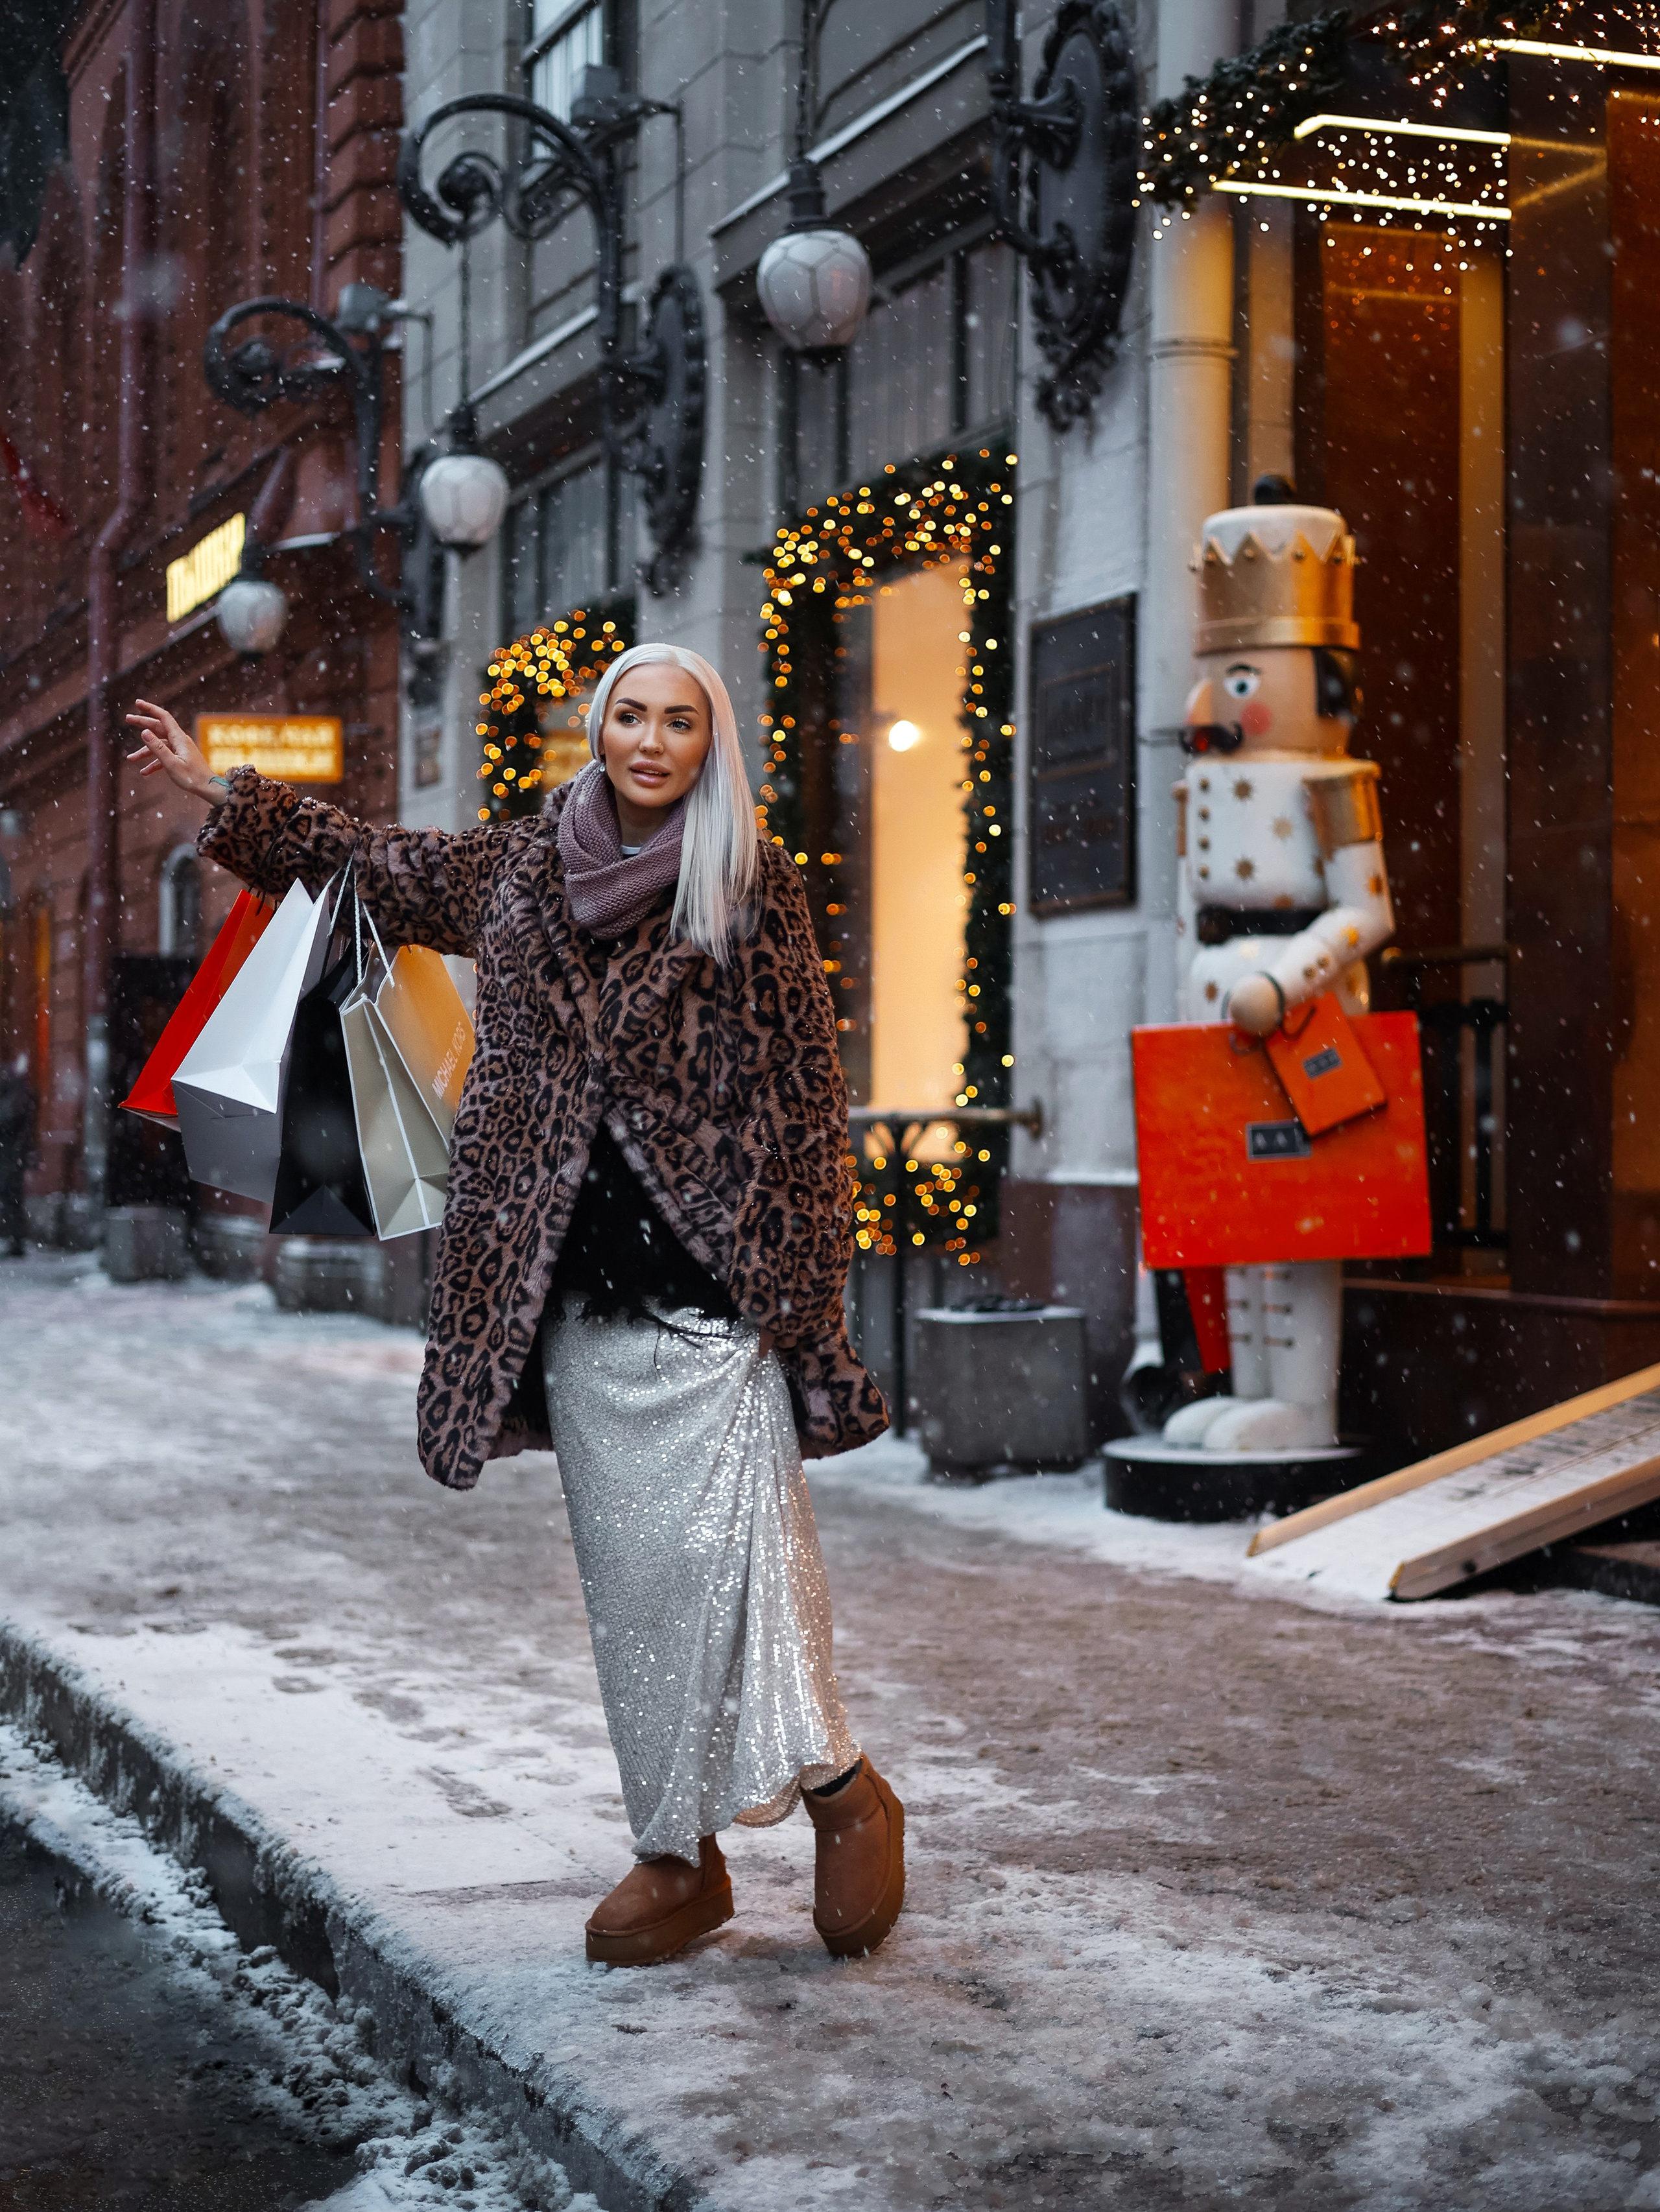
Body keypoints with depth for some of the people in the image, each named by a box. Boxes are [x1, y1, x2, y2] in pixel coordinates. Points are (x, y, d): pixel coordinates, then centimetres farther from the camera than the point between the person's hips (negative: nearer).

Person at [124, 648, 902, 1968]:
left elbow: (805, 1082, -1)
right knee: (626, 1567, 6)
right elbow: (377, 865, 28)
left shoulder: (754, 886, 0)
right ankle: (682, 1859, 14)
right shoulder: (525, 869, 13)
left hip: (715, 1279, -4)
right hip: (579, 1289, 5)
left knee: (727, 1541, -14)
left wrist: (804, 1271, -7)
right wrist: (214, 792, 32)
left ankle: (841, 1788, 5)